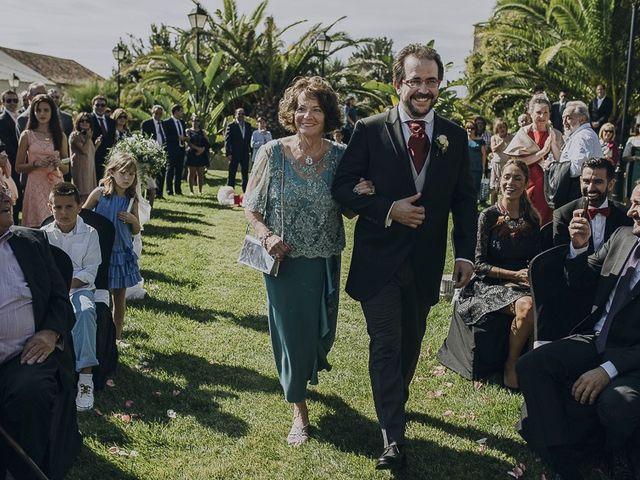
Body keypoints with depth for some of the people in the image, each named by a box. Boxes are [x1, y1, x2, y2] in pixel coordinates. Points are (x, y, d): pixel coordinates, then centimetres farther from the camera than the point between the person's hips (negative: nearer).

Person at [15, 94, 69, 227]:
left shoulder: (60, 136, 10)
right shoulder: (27, 135, 4)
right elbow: (18, 167, 5)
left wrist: (59, 164, -7)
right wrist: (35, 164, -12)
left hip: (57, 185, 2)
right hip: (36, 185, -2)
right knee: (38, 225, -4)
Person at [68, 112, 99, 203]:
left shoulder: (86, 136, 20)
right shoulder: (75, 135, -6)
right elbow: (84, 150, -18)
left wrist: (97, 144, 10)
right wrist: (89, 138, -10)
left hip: (89, 169, 8)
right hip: (80, 169, -8)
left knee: (88, 193, 3)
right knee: (82, 195, -12)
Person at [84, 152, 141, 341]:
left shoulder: (131, 200, 1)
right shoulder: (99, 193, -7)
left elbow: (136, 231, 8)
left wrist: (133, 220, -12)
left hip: (123, 253, 3)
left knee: (120, 297, 11)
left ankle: (117, 336, 25)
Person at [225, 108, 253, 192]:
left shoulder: (248, 126, 9)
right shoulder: (231, 126, -3)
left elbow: (250, 140, 11)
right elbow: (227, 140, -5)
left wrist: (250, 151, 4)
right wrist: (228, 153, -11)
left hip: (245, 154, 4)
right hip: (234, 154, -4)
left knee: (245, 174, 9)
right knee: (232, 175, 2)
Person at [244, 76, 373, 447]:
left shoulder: (339, 156, -5)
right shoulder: (273, 153, -9)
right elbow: (251, 207, -2)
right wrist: (267, 235, -19)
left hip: (325, 262, 2)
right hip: (285, 260, -2)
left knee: (322, 331, 17)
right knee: (291, 330, 7)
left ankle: (307, 372, 52)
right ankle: (300, 409, 27)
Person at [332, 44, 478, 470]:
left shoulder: (455, 136, 2)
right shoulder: (370, 131, -6)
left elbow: (464, 199, 5)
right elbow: (343, 188, -6)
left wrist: (466, 254, -2)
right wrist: (389, 209, -20)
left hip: (426, 261, 4)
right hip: (379, 259, -3)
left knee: (411, 342, 19)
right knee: (386, 344, -2)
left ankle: (395, 403, 43)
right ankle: (393, 435, 6)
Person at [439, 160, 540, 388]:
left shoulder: (532, 219, 9)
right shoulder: (489, 217, -3)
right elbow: (480, 264, -5)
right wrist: (514, 275, -15)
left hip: (524, 284, 4)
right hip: (491, 284, -4)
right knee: (526, 306, -34)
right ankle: (510, 366, -15)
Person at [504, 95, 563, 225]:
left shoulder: (556, 135, 8)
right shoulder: (523, 133, 3)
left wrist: (553, 144, -11)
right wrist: (542, 152, -13)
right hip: (528, 186, -1)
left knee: (547, 222, -4)